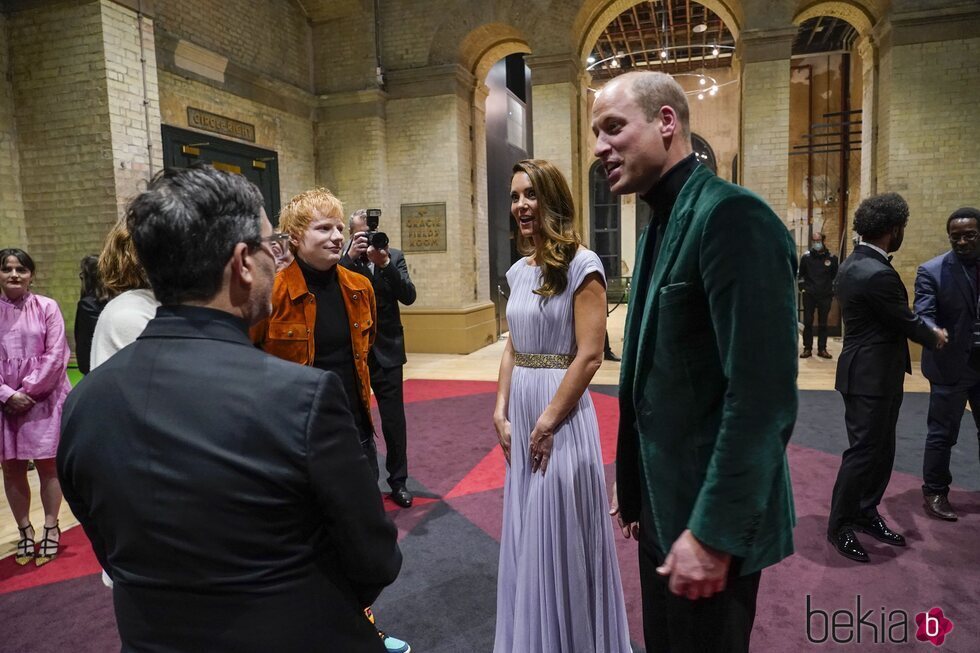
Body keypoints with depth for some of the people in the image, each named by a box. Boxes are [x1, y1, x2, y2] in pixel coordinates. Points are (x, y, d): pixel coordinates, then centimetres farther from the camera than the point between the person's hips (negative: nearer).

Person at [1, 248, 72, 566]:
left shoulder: (47, 307, -5)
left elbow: (55, 356, -8)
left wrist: (27, 390, -11)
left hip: (43, 398, -2)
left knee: (47, 465, 6)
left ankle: (51, 529, 20)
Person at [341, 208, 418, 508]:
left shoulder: (394, 256, 2)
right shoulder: (341, 259, -2)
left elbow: (408, 297, -9)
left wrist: (385, 264, -20)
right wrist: (350, 257, -22)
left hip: (386, 351, 1)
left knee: (394, 420, 6)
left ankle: (398, 481, 21)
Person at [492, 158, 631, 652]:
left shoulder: (581, 265, -12)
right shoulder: (518, 271, 9)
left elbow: (589, 356, -17)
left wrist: (547, 422, -15)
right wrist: (501, 413, 4)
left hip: (561, 415, -7)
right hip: (520, 413, 7)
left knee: (561, 536, 6)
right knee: (526, 536, 18)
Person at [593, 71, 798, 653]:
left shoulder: (732, 216, -19)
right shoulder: (663, 224, 10)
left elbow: (762, 394, -24)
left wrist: (714, 531, -21)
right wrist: (635, 489, 14)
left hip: (712, 518, -8)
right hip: (664, 507, 8)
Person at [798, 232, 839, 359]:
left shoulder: (831, 258, 1)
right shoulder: (806, 256, 0)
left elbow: (835, 276, 9)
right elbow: (801, 274, 9)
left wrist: (832, 292, 8)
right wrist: (802, 288, 4)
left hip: (825, 296, 0)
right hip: (809, 295, 0)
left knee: (823, 324, 6)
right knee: (807, 322, 2)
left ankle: (822, 349, 12)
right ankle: (807, 348, 8)